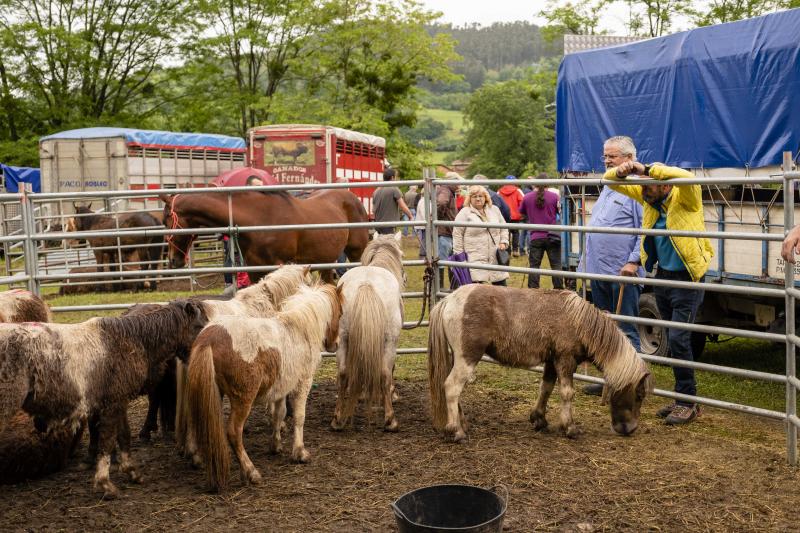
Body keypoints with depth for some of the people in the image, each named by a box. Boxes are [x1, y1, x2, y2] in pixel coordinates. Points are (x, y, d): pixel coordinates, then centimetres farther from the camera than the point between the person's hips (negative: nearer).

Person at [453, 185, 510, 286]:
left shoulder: (494, 210, 13)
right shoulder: (464, 213, -1)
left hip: (495, 257, 5)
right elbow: (457, 235, -3)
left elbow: (503, 228, 22)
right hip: (474, 258, -5)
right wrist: (459, 255, -6)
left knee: (501, 283, 6)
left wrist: (503, 242, 6)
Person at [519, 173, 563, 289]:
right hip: (553, 236, 0)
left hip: (536, 237, 0)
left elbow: (522, 214, 12)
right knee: (556, 265, 8)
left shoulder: (527, 197, -4)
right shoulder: (554, 196, -6)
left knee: (534, 266, 6)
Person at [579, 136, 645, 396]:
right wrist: (587, 260, 22)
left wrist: (634, 261, -22)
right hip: (599, 272, 9)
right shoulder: (608, 188, 18)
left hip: (623, 274, -9)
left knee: (626, 331, -2)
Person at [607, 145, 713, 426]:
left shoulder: (684, 197, -15)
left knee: (678, 339, -11)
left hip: (687, 279, -7)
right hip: (662, 276, 7)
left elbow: (686, 176, -38)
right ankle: (683, 397, 23)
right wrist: (621, 171, -19)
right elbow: (610, 180, 4)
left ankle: (688, 402, 1)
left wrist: (646, 169, -39)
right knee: (674, 340, 13)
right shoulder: (648, 197, 2)